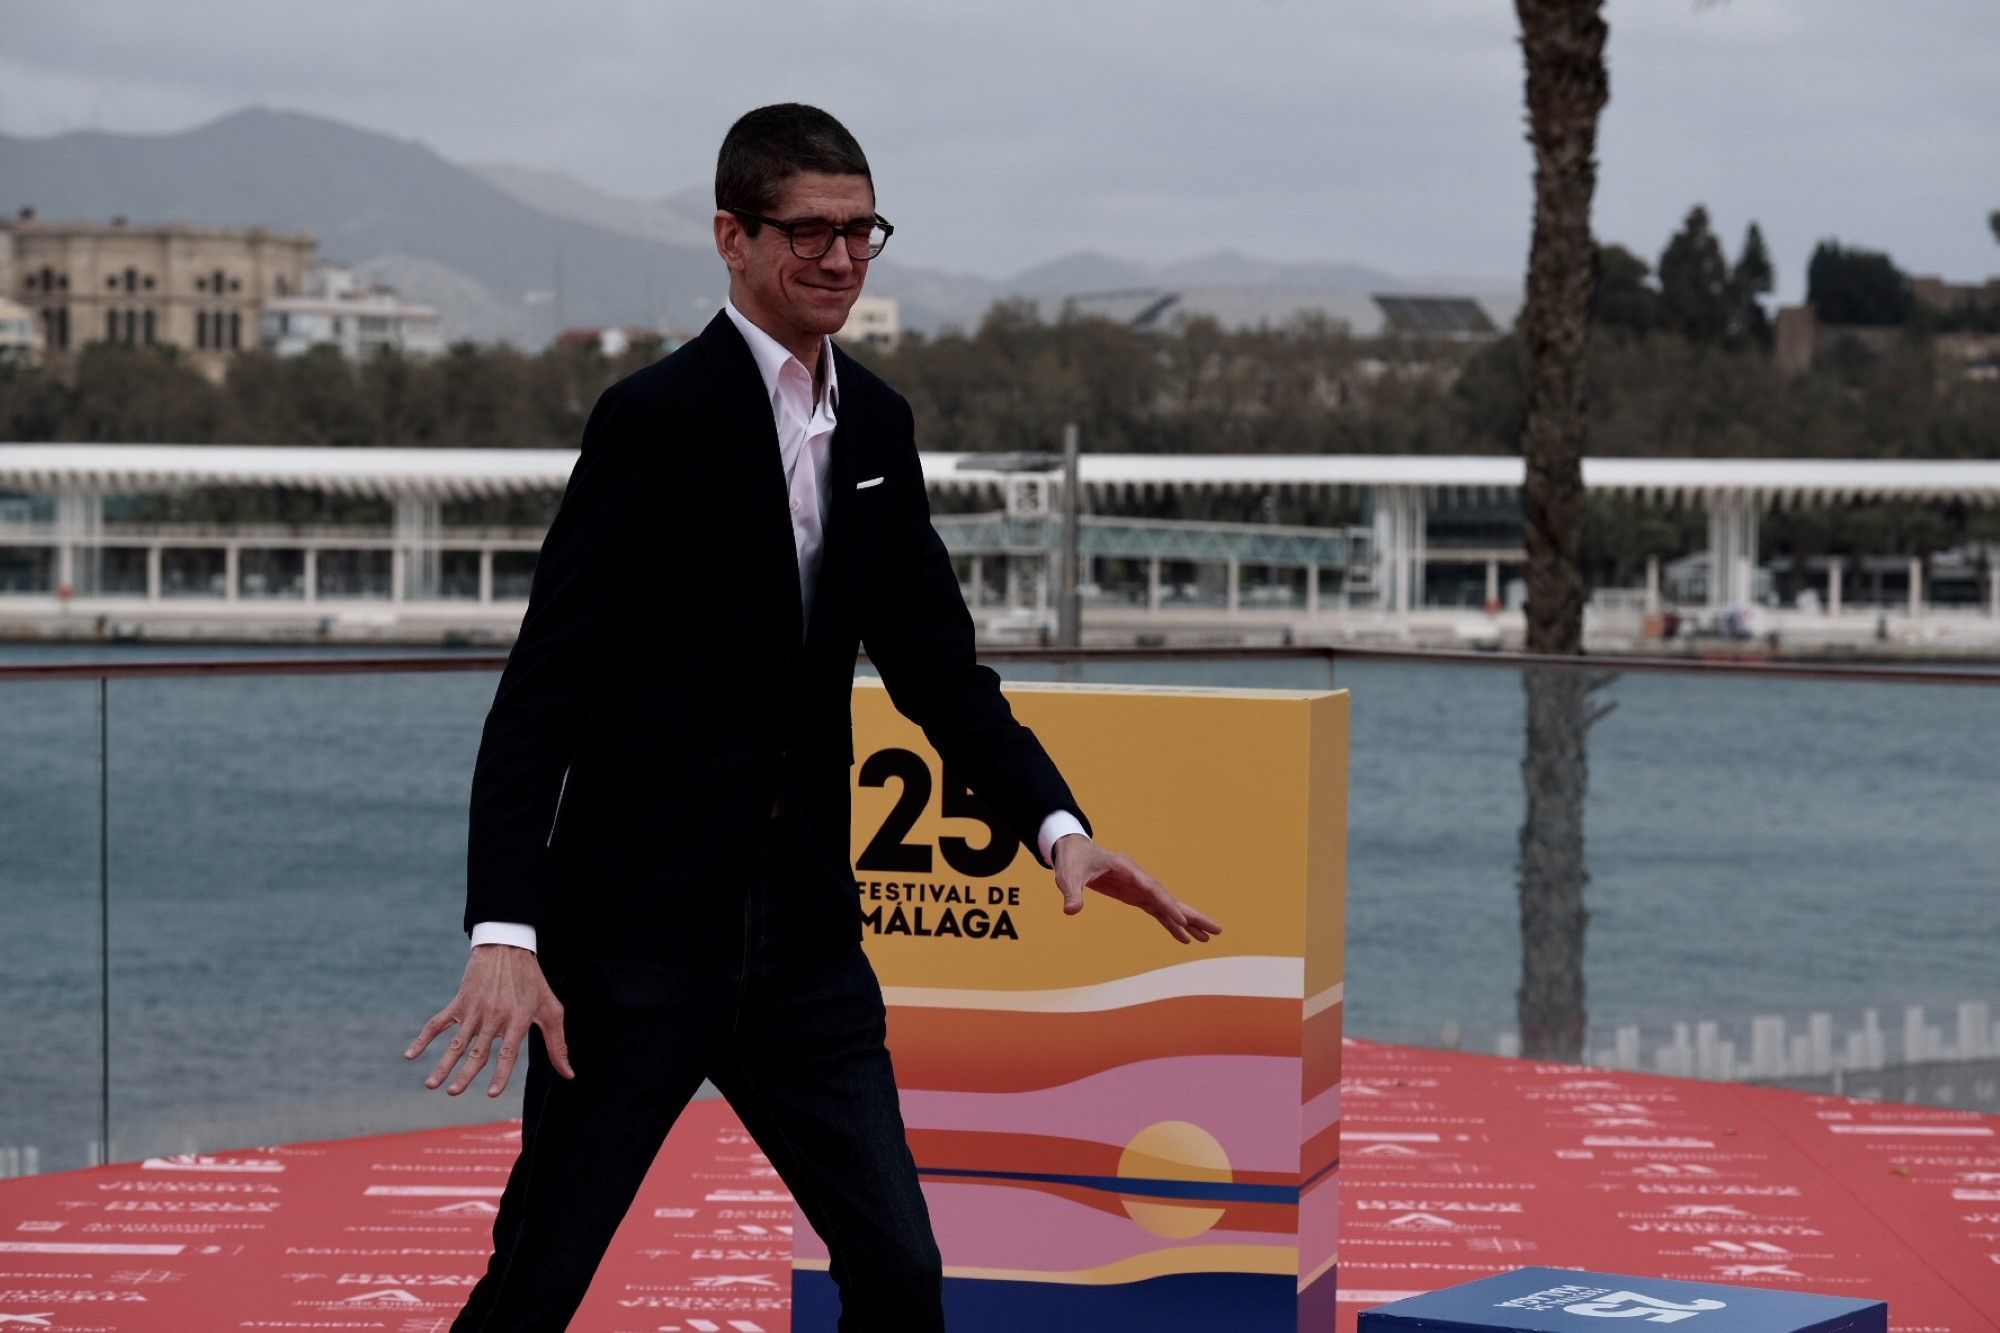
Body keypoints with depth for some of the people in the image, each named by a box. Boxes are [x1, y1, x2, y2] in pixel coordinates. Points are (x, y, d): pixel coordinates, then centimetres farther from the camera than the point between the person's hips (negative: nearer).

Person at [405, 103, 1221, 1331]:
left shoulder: (877, 425, 11)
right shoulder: (660, 418, -11)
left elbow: (937, 664, 15)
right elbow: (544, 688, -15)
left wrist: (1058, 826, -2)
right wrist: (504, 935, -24)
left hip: (804, 935, 6)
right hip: (641, 933, -6)